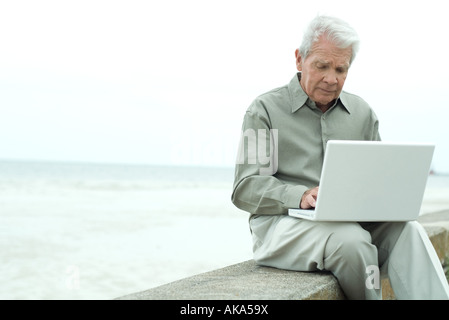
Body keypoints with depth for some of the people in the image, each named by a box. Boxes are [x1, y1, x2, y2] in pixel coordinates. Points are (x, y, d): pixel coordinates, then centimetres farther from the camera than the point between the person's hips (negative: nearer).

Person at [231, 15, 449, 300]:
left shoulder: (362, 113, 17)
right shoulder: (265, 110, 2)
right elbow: (246, 189, -6)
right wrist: (301, 196, -24)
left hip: (354, 220, 5)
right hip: (283, 223, -4)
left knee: (408, 230, -25)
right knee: (350, 241, -34)